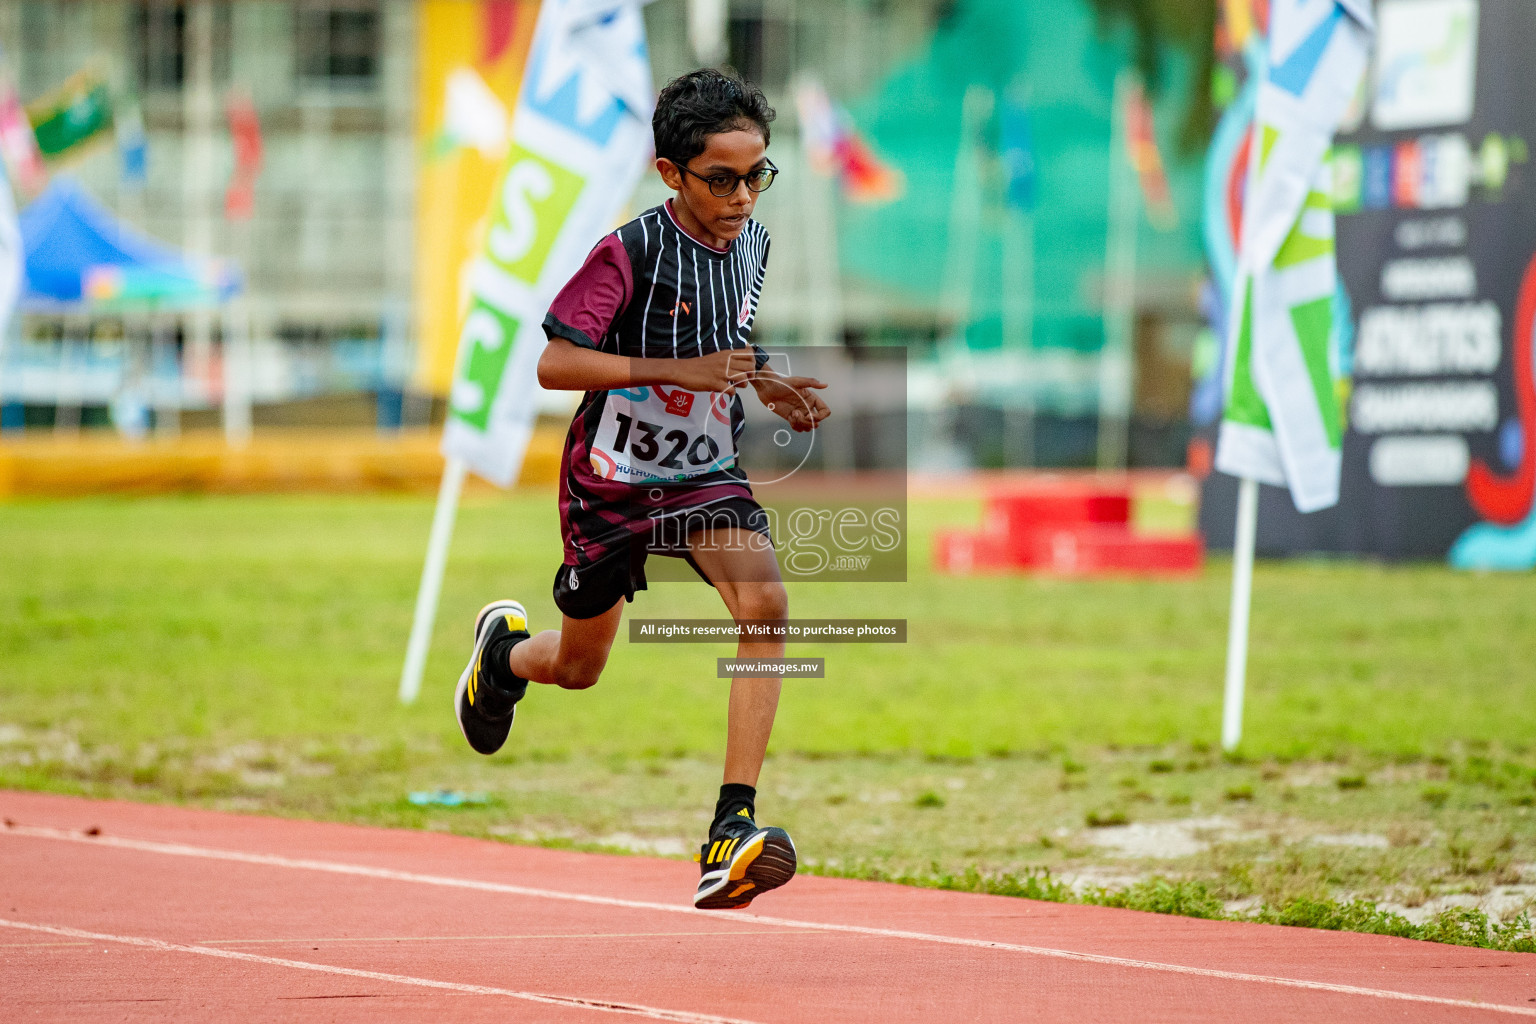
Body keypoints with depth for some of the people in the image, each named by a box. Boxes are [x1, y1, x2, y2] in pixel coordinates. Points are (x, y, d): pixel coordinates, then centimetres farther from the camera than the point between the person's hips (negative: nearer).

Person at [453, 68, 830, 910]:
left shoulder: (751, 244, -1)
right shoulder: (630, 253, -21)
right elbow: (553, 364, -25)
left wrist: (768, 386, 0)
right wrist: (680, 371, -31)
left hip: (705, 473, 3)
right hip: (612, 478, -3)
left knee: (765, 605, -26)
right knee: (577, 667, 15)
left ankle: (732, 828, -29)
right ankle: (505, 648, 55)